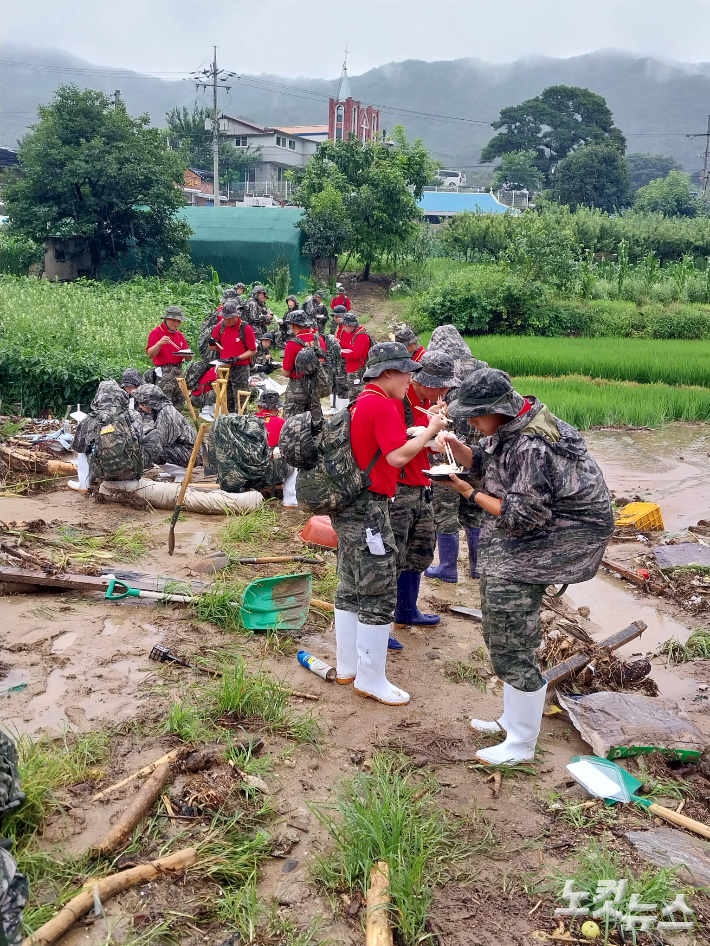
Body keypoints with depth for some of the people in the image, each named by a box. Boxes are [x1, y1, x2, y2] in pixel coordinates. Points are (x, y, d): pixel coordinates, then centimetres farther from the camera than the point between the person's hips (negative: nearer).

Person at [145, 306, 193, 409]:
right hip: (164, 373, -7)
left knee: (179, 402, 7)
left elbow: (188, 358, 20)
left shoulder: (180, 335, 17)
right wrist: (159, 343, -27)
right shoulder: (156, 333, -2)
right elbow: (150, 354, -11)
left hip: (179, 372, 7)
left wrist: (188, 355, -4)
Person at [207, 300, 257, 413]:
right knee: (226, 402, 10)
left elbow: (253, 351, -7)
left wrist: (237, 358, -19)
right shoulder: (220, 326, 5)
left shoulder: (246, 328, -9)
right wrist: (212, 344, -11)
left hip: (240, 369, -5)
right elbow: (213, 347, 13)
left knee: (240, 403, -5)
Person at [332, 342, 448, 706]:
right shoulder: (383, 406, -16)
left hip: (348, 505, 11)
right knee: (379, 594, -3)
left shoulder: (362, 401, 15)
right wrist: (430, 430, -12)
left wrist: (425, 432, 9)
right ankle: (371, 680, 6)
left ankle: (347, 666, 27)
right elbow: (397, 456, -23)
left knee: (351, 587, 17)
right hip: (368, 509, -11)